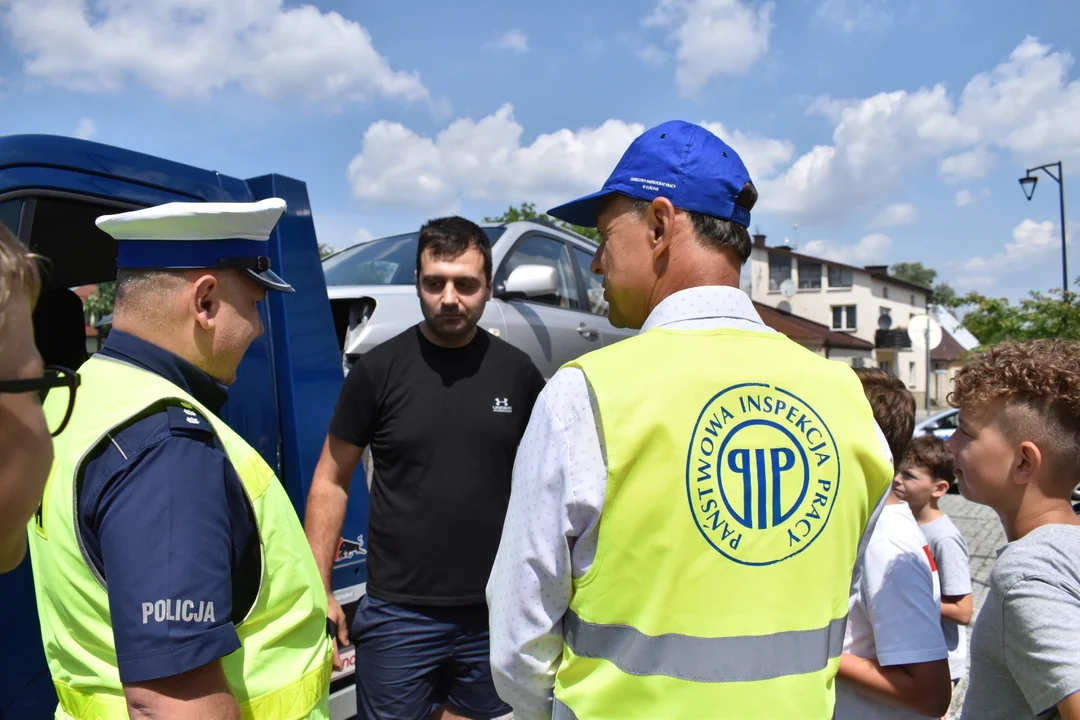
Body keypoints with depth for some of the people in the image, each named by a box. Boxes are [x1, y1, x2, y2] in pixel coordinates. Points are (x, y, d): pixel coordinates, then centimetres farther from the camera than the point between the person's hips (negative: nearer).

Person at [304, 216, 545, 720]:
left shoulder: (518, 371, -1)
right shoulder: (378, 370, -7)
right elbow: (331, 481, 0)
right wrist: (319, 590, -5)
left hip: (497, 612, 2)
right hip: (398, 613, -2)